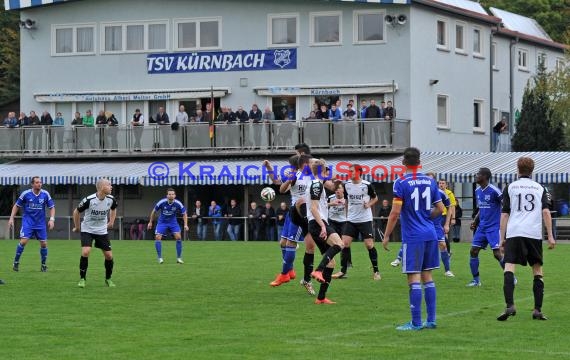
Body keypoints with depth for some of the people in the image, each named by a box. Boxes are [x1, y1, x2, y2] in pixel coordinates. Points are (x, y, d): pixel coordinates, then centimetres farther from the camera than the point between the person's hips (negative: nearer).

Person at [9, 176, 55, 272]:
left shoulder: (45, 194, -2)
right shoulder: (25, 194, -6)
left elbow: (52, 207, 7)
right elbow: (16, 206, 5)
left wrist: (52, 219, -7)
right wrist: (11, 218, -1)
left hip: (40, 223, 2)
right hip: (27, 221, -2)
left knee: (43, 243, 0)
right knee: (23, 241, -16)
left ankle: (43, 265, 17)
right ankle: (16, 262, 0)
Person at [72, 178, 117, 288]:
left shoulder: (110, 199, -10)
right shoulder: (89, 200, -23)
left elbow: (113, 209, 16)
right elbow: (76, 212, -7)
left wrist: (111, 222, 11)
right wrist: (77, 227, 2)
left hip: (102, 231, 4)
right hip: (87, 230, -4)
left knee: (109, 255, 0)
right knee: (85, 252, -21)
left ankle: (108, 279, 21)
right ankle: (82, 279, -5)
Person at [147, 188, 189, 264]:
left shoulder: (178, 204, -19)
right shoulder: (162, 203, -21)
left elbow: (184, 214, -4)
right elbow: (154, 211, -3)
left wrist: (185, 225, -15)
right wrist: (150, 222, 3)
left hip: (173, 222, 1)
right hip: (162, 222, -1)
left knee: (178, 237, -15)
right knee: (157, 237, -16)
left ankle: (179, 258, -2)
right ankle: (160, 258, -4)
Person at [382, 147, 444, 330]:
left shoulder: (401, 183, -9)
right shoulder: (430, 181, 7)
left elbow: (395, 212, -12)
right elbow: (440, 209, 11)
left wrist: (386, 236, -3)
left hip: (412, 237, -6)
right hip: (430, 234, 6)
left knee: (414, 278, -4)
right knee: (427, 276, 12)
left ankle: (416, 322, -5)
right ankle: (431, 320, 14)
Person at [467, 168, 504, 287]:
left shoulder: (493, 190, -14)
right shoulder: (477, 191, 10)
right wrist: (475, 221, 12)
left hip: (494, 227, -8)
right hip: (482, 227, 8)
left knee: (497, 253, -11)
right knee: (473, 251, 1)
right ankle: (476, 279, 10)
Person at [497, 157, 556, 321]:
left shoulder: (510, 188, 10)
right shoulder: (539, 188, 14)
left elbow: (504, 214, 6)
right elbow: (546, 212, 2)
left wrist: (502, 238, 9)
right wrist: (550, 236, 1)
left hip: (514, 233, -2)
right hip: (535, 234, 2)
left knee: (509, 268, -8)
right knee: (538, 271, 12)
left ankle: (510, 306, -27)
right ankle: (538, 310, 6)